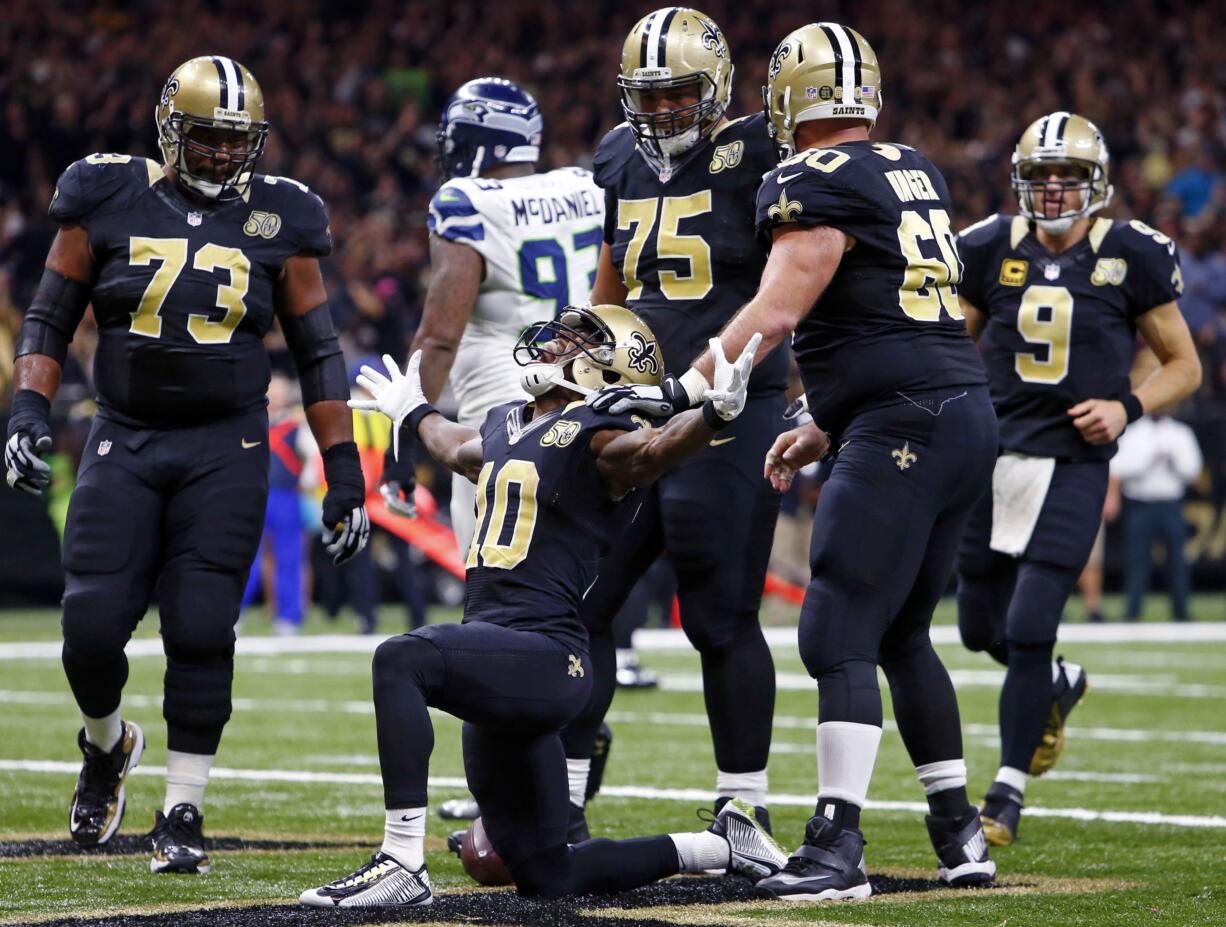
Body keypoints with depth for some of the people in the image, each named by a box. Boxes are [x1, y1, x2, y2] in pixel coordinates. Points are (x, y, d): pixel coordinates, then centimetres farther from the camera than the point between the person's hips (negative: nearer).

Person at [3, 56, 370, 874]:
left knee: (201, 633, -6)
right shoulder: (110, 202, 1)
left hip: (226, 448, 0)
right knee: (92, 626, -6)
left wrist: (344, 473, 2)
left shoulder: (276, 222, 2)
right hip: (124, 439, 0)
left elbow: (319, 355, 7)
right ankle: (107, 745, 27)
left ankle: (183, 813, 6)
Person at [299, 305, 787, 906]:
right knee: (546, 876, 11)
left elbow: (652, 448, -28)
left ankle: (403, 866, -32)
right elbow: (457, 451, 44)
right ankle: (723, 845, 26)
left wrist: (715, 412, -46)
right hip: (501, 669, 9)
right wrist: (415, 414, 62)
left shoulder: (599, 436, -5)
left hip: (543, 658, -9)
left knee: (399, 661, -32)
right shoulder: (507, 424, 21)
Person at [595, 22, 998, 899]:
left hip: (905, 428, -9)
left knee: (840, 635, -9)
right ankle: (960, 833, 20)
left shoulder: (818, 184, -8)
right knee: (900, 635, 18)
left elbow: (775, 315, -19)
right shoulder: (916, 173, 18)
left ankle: (837, 844, -15)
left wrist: (680, 393, -18)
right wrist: (825, 427, 25)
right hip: (969, 413, 9)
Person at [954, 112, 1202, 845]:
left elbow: (1184, 366, 5)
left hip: (1073, 462, -4)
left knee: (1028, 630, -11)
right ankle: (1059, 687, 45)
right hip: (993, 455, 4)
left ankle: (1008, 794, 2)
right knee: (982, 629, 11)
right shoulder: (992, 250, 3)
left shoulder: (1130, 256, -3)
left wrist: (1126, 407, -12)